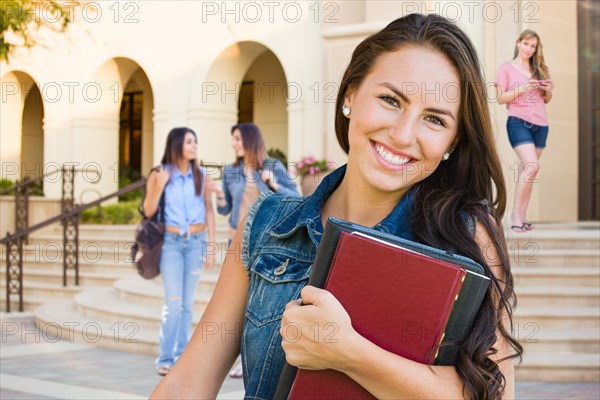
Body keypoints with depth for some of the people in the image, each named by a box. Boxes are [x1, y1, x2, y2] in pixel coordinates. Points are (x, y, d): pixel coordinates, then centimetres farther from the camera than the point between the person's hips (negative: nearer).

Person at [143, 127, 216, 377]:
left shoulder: (201, 176, 3)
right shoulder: (159, 174, -2)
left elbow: (209, 211, 7)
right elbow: (148, 211, 0)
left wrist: (211, 246, 3)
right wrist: (159, 186, -17)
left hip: (196, 241, 2)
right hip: (171, 242, -2)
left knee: (188, 302, 5)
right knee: (173, 302, -8)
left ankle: (182, 356, 13)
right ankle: (165, 358, 1)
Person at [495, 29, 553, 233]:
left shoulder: (539, 69, 16)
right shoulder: (507, 68, 4)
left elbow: (546, 100, 23)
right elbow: (500, 98, -3)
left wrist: (548, 90, 1)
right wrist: (521, 89, -16)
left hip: (540, 124, 5)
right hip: (518, 122, -5)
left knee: (527, 170, 4)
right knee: (532, 166, -20)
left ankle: (522, 217, 6)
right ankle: (515, 213, -11)